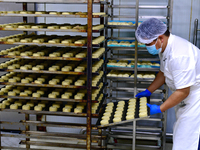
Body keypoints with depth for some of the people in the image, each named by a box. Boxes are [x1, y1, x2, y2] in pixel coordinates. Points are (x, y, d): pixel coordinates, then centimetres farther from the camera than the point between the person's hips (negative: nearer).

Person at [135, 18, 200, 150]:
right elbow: (164, 73, 17)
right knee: (179, 137, 18)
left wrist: (159, 109, -21)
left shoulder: (179, 56, -33)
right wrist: (148, 91, 14)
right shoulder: (165, 47, 0)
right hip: (186, 97, 10)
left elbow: (183, 92, -28)